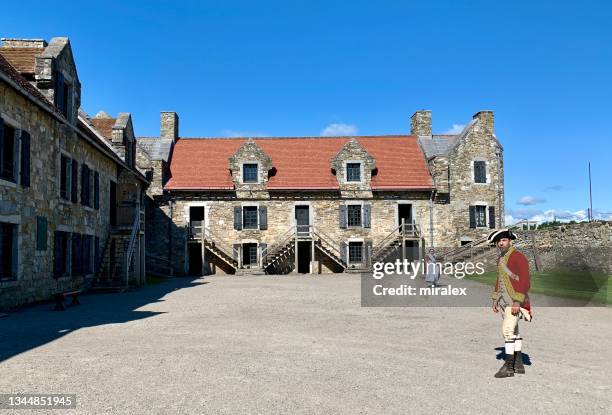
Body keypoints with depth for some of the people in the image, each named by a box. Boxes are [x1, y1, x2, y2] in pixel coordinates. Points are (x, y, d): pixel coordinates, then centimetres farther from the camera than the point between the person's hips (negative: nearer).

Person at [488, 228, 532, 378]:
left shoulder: (518, 257, -14)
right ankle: (519, 364, 19)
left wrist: (517, 302, -23)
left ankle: (508, 367, -7)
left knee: (507, 331, -12)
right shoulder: (500, 259, 13)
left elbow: (525, 281, -19)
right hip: (504, 300, 9)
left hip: (515, 300, -9)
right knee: (513, 331, 12)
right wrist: (495, 300, 16)